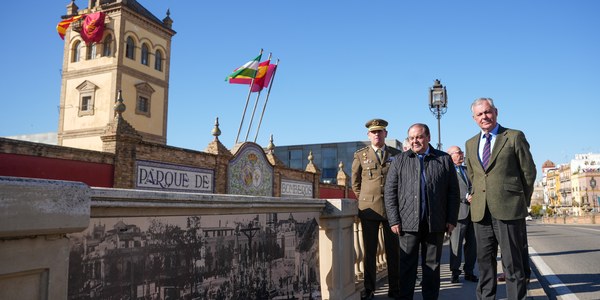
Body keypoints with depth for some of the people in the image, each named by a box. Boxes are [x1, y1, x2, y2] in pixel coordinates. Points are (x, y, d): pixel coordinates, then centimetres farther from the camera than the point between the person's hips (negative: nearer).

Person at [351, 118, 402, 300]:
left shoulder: (396, 154, 7)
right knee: (369, 250, 4)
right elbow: (355, 182, 14)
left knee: (393, 250, 6)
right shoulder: (360, 155, 6)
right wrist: (363, 199, 9)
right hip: (369, 208, 0)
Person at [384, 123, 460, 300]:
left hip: (436, 223, 1)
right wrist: (394, 220, -5)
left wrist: (452, 219, 1)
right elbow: (390, 193, 2)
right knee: (407, 265, 4)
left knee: (432, 265, 10)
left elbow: (453, 192, 7)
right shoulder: (399, 161, 6)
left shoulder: (444, 160, 7)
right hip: (408, 223, -1)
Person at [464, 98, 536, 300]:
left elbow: (529, 172, 4)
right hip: (480, 212, 4)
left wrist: (522, 202, 8)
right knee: (484, 262, 9)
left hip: (509, 210, -4)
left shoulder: (515, 137, 1)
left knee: (512, 263, 0)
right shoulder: (470, 144, 15)